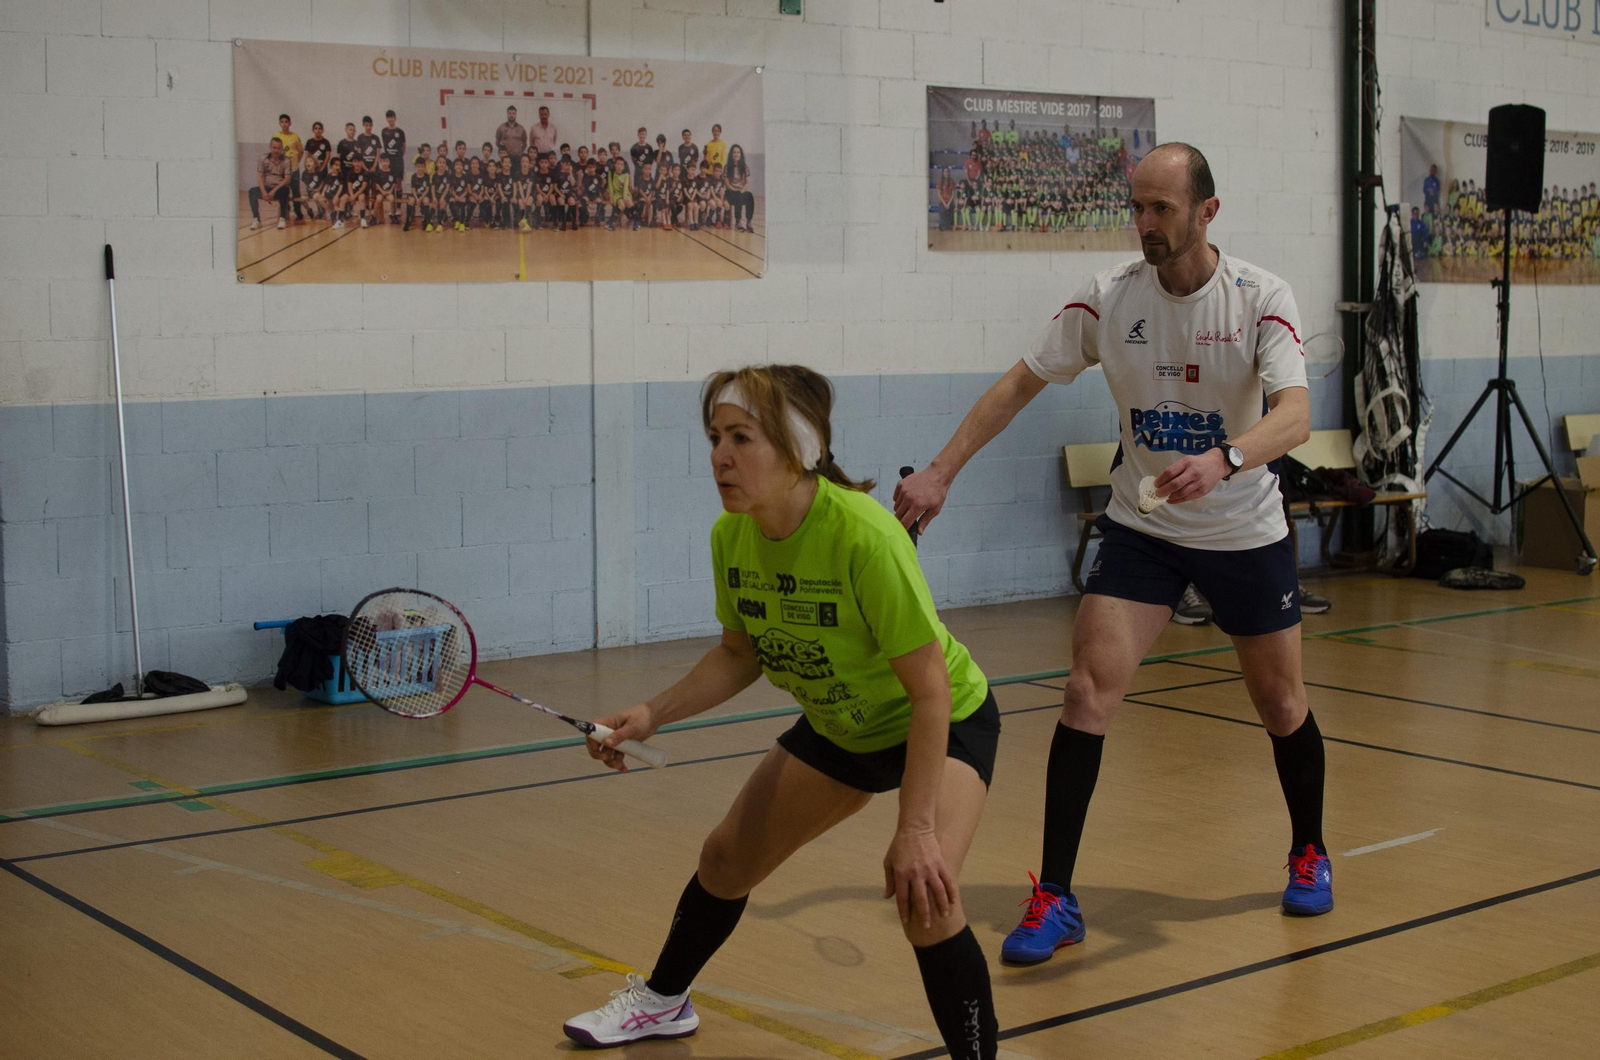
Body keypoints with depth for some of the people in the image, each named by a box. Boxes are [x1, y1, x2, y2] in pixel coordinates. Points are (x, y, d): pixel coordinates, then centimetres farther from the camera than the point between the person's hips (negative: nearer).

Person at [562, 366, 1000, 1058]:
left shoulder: (864, 538, -36)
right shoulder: (731, 536, -16)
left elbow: (929, 688, -32)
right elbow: (741, 654, 2)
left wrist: (915, 828, -33)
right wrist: (653, 715, -11)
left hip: (945, 721, -7)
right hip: (838, 726, 7)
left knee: (923, 899, -28)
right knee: (726, 858, 16)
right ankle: (663, 1001, 43)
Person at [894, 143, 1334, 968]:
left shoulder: (1260, 297, -15)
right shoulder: (1109, 297, -9)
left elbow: (1295, 415, -29)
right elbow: (1019, 384, -1)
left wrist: (1223, 460, -49)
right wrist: (939, 474, -8)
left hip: (1244, 530, -1)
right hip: (1140, 526, 1)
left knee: (1281, 704, 10)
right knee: (1088, 690, -14)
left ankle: (1308, 854, 39)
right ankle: (1054, 899, -7)